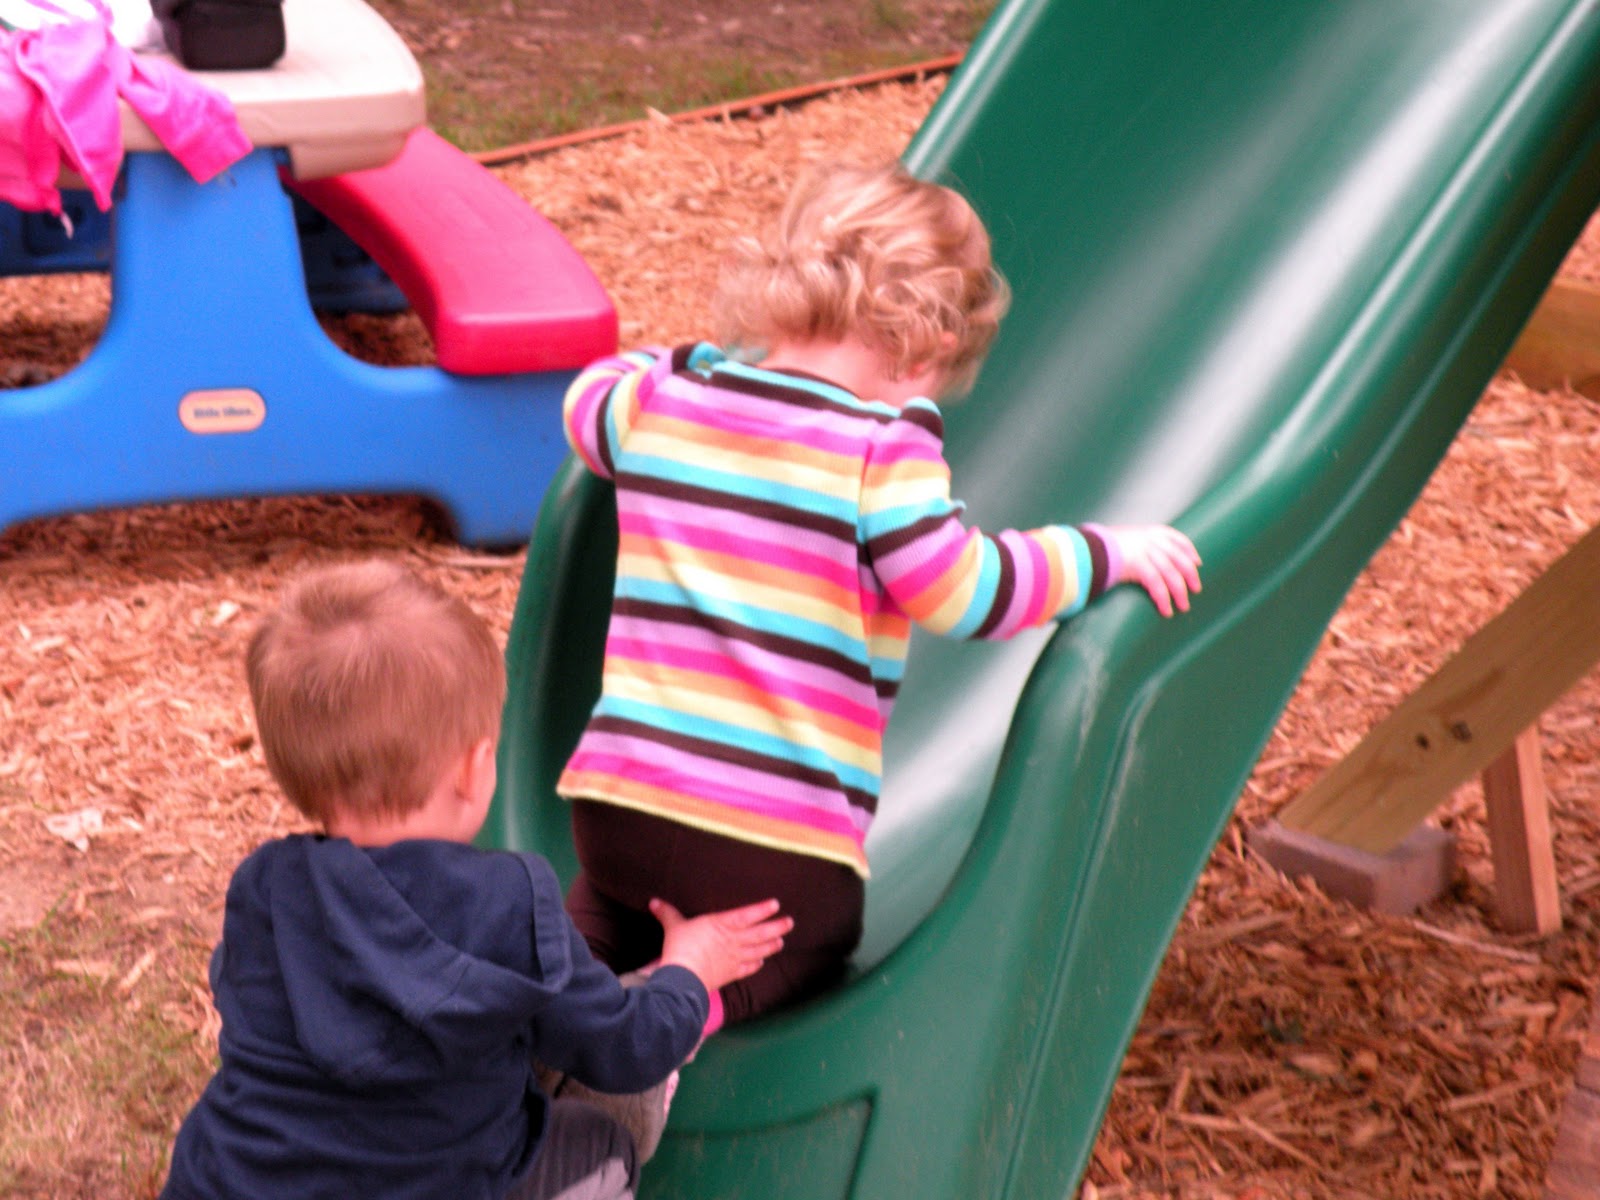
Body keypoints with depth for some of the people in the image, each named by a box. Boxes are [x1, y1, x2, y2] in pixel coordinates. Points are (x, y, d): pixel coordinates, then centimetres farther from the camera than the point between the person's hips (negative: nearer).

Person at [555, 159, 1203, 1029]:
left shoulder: (663, 402, 7)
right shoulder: (882, 446, -12)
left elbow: (590, 398, 29)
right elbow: (961, 592, -15)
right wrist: (1104, 554, -2)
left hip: (617, 796, 5)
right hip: (779, 842, -5)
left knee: (615, 908, 37)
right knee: (807, 947, 24)